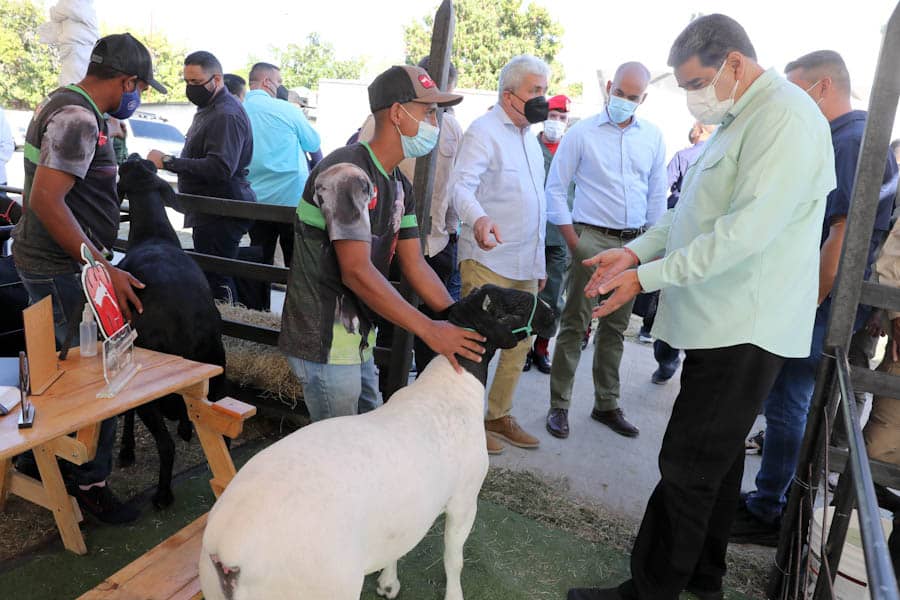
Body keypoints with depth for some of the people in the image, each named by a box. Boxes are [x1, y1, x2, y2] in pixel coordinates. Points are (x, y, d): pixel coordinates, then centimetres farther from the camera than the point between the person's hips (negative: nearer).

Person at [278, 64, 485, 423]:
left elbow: (414, 265, 7)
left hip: (358, 338, 9)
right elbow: (357, 272, -26)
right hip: (325, 341, -9)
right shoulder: (347, 173, -19)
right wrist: (429, 330, -25)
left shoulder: (399, 186, 11)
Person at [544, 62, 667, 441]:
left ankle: (606, 405, 23)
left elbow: (657, 195, 15)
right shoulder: (582, 133, -1)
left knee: (615, 327, 11)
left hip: (634, 243, 4)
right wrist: (572, 240, -8)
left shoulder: (653, 137, 10)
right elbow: (555, 189, -1)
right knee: (574, 324, -4)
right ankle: (558, 406, 7)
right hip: (592, 239, -4)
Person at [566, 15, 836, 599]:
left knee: (688, 468, -3)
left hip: (745, 331, -10)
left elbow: (746, 229, -25)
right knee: (717, 458, 19)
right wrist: (636, 250, 5)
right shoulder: (740, 120, 17)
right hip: (724, 325, 10)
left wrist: (647, 277, -21)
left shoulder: (787, 117, -15)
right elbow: (696, 214, 19)